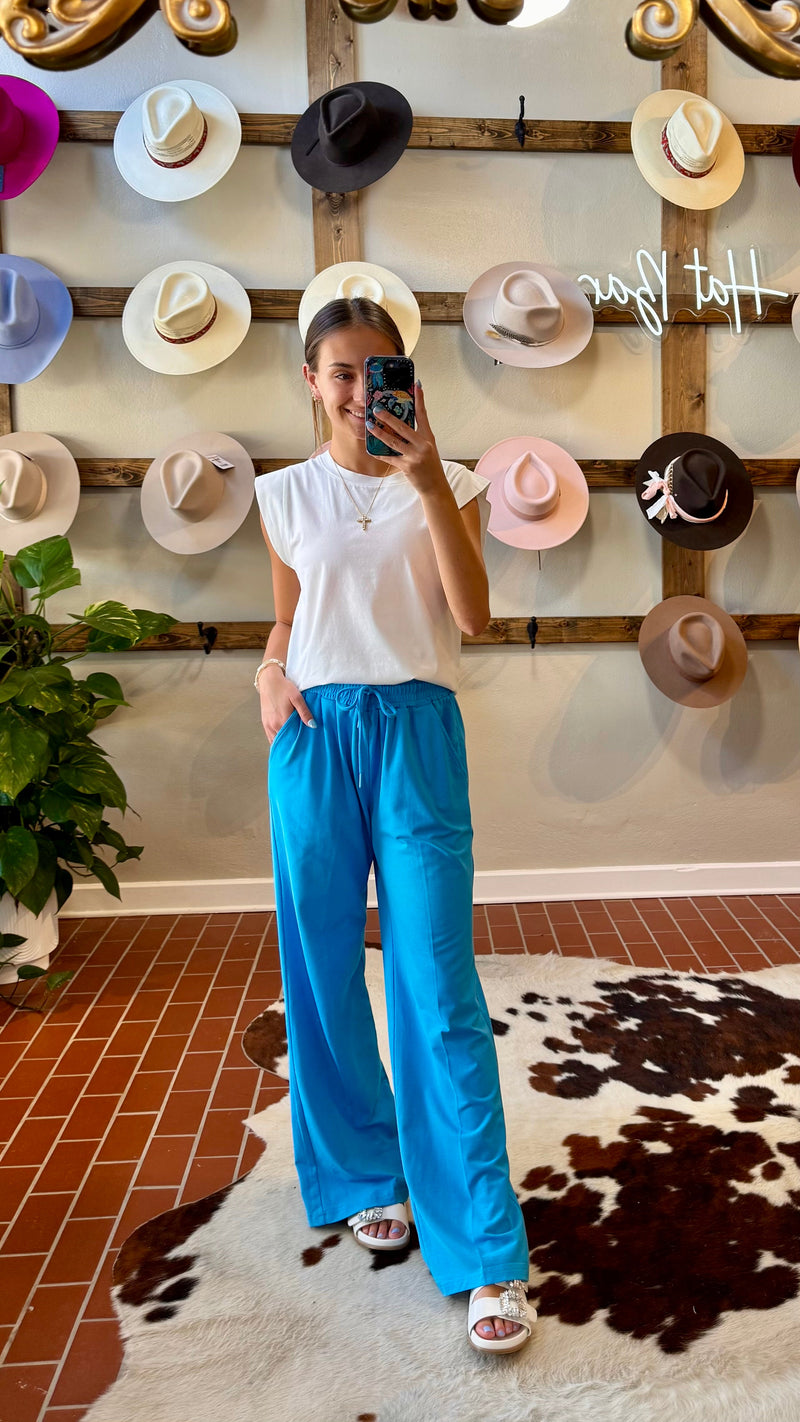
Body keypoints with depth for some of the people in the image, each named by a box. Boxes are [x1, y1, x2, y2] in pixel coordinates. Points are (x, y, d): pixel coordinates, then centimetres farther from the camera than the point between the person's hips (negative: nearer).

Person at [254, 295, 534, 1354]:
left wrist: (430, 482, -18)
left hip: (416, 730, -2)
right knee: (322, 973, 9)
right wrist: (269, 673, -3)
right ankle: (365, 1176, 31)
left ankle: (488, 1254, 2)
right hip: (314, 735, 3)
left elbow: (473, 615, -10)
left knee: (438, 988, -6)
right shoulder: (286, 494, 10)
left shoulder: (447, 485, 4)